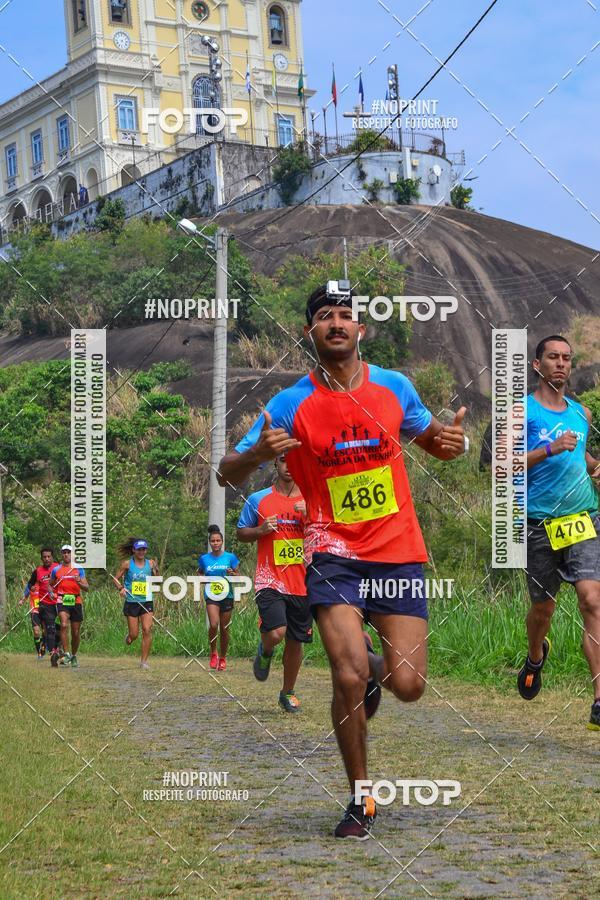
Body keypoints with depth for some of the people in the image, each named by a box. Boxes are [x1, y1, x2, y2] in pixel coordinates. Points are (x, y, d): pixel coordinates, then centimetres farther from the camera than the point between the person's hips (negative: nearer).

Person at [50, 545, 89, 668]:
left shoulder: (78, 569, 7)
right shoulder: (56, 570, 9)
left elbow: (87, 588, 4)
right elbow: (50, 585, 21)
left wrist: (79, 582, -17)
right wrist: (51, 592, -1)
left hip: (76, 602, 1)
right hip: (62, 601, -1)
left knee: (76, 632, 7)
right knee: (64, 625, -25)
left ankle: (74, 656, 26)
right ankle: (66, 654, -23)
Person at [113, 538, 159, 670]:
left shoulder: (150, 563, 3)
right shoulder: (127, 564, -2)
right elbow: (116, 578, 4)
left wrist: (156, 570, -13)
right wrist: (121, 588, -14)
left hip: (147, 602, 1)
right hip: (131, 602, -1)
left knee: (147, 630, -12)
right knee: (134, 634, 2)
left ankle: (144, 660, -2)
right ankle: (128, 637, 41)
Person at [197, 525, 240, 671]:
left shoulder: (230, 557, 1)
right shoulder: (204, 559, 5)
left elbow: (238, 576, 7)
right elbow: (199, 574, 19)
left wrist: (232, 574, -15)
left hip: (226, 595, 0)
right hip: (211, 595, 0)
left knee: (224, 629, 5)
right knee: (213, 625, -21)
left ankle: (223, 658, 23)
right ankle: (213, 652, 1)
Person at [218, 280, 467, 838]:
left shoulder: (395, 387, 3)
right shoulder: (291, 405, -4)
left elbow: (432, 440, 20)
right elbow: (226, 475, -2)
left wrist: (451, 441, -5)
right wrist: (259, 452, -25)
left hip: (398, 552, 2)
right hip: (333, 555, -2)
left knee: (407, 685, -5)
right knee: (349, 678, -18)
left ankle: (375, 666, 33)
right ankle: (360, 799, 3)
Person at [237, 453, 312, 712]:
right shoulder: (258, 500, 3)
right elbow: (241, 533, 11)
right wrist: (261, 530, -10)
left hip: (303, 583, 2)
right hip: (270, 581, -2)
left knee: (295, 642, 8)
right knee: (275, 633, -22)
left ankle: (288, 692, 27)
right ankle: (265, 651, 14)